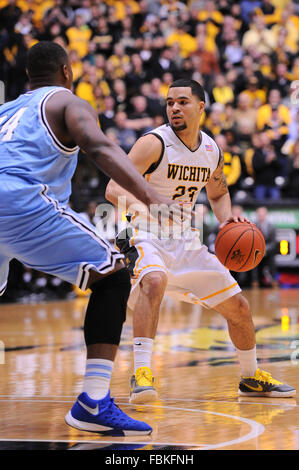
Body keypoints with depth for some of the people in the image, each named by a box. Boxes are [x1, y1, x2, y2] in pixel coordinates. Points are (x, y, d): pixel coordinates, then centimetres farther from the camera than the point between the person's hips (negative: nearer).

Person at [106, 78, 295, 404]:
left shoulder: (212, 151, 3)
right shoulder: (154, 144, -17)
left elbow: (218, 193, 22)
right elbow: (113, 188, -25)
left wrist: (226, 219, 0)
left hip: (185, 242, 6)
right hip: (147, 237, -6)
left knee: (237, 306, 9)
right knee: (155, 282, -40)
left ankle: (251, 377, 32)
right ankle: (141, 373, -38)